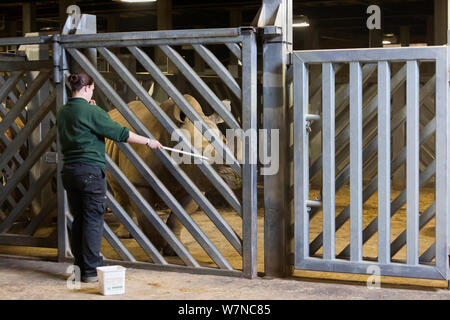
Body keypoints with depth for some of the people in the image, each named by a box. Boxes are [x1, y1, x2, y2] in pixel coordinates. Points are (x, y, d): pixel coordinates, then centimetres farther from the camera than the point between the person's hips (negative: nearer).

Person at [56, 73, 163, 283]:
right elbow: (120, 133, -10)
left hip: (69, 170, 7)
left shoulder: (63, 112, 9)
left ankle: (79, 266, 17)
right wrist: (148, 141, -1)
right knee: (93, 220, -2)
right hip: (91, 171, -7)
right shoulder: (91, 112, -11)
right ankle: (91, 271, 0)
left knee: (79, 219, 13)